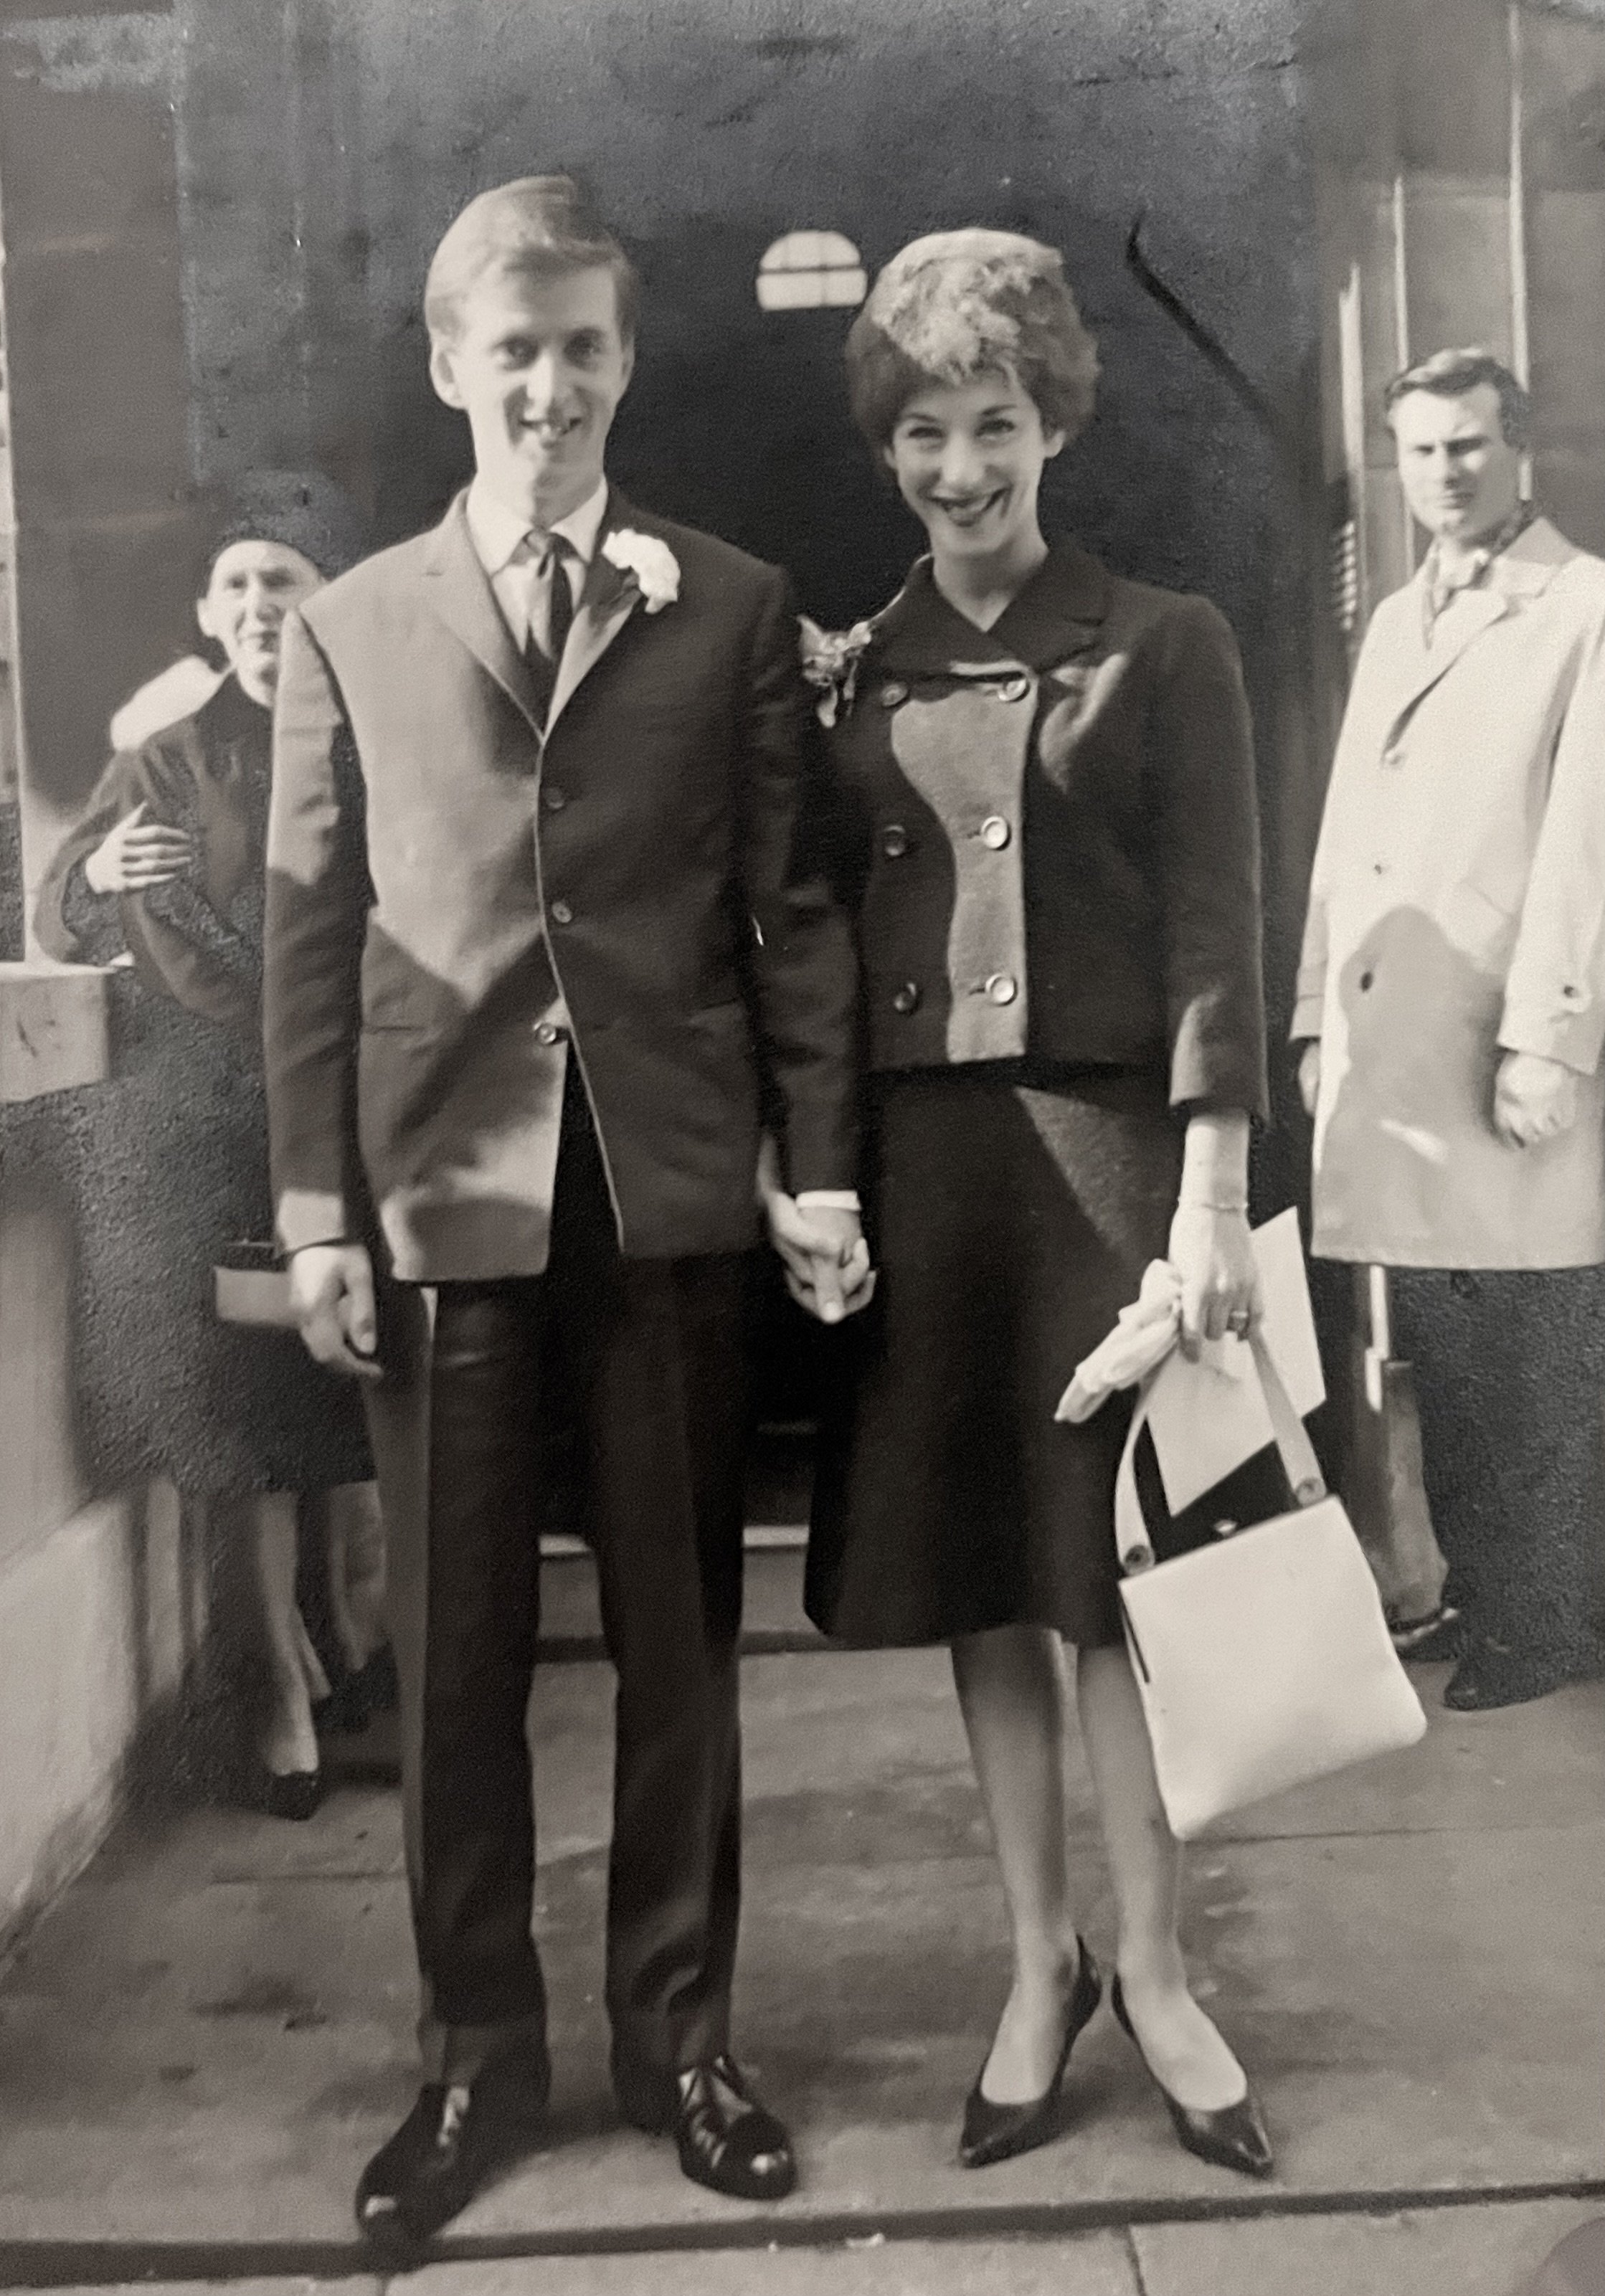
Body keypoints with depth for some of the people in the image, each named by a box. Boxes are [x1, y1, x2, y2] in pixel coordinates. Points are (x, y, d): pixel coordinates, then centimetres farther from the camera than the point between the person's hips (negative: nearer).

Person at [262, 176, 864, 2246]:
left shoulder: (733, 612, 7)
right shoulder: (348, 626, 9)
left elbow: (790, 902, 5)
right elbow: (310, 935, 6)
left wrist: (822, 1161, -3)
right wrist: (316, 1210, 0)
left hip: (669, 1191, 0)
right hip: (440, 1198, 1)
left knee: (680, 1635, 9)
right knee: (454, 1651, 8)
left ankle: (677, 2031, 27)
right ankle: (476, 2051, 26)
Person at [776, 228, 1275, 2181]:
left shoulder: (1164, 648, 3)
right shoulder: (844, 680, 11)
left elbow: (1216, 927, -3)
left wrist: (1213, 1193, -12)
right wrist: (793, 1162, 0)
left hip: (1107, 1139, -3)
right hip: (914, 1156, 3)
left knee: (1120, 1569, 2)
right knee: (976, 1579, 9)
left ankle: (1152, 1970, 20)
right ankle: (1038, 1963, 25)